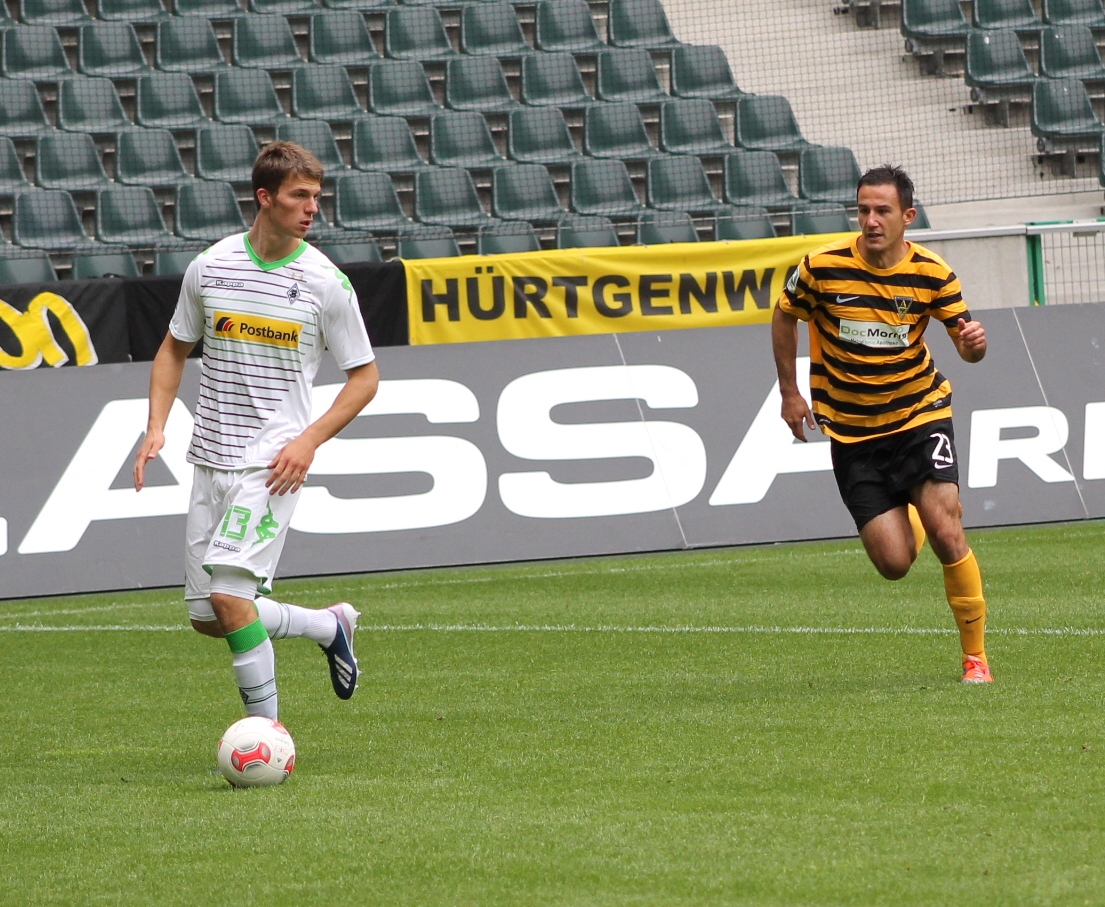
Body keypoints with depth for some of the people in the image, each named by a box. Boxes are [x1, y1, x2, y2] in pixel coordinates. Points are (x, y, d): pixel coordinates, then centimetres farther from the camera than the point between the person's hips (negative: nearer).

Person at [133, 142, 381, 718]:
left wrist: (309, 441, -12)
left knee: (228, 594, -19)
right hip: (211, 456, 5)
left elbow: (364, 376, 2)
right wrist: (156, 426, 2)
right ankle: (330, 626, 28)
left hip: (273, 463, -5)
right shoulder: (210, 267, 3)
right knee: (206, 618, 7)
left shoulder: (325, 282, -5)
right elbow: (174, 350, 17)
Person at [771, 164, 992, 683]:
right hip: (852, 433, 0)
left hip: (919, 414, 0)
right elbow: (784, 316, 6)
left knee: (946, 534, -16)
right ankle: (907, 518, 36)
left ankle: (975, 655, 2)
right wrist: (789, 392, 6)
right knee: (894, 563, -5)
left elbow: (966, 347, -3)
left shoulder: (931, 274, -10)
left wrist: (974, 342, -27)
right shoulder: (823, 266, -12)